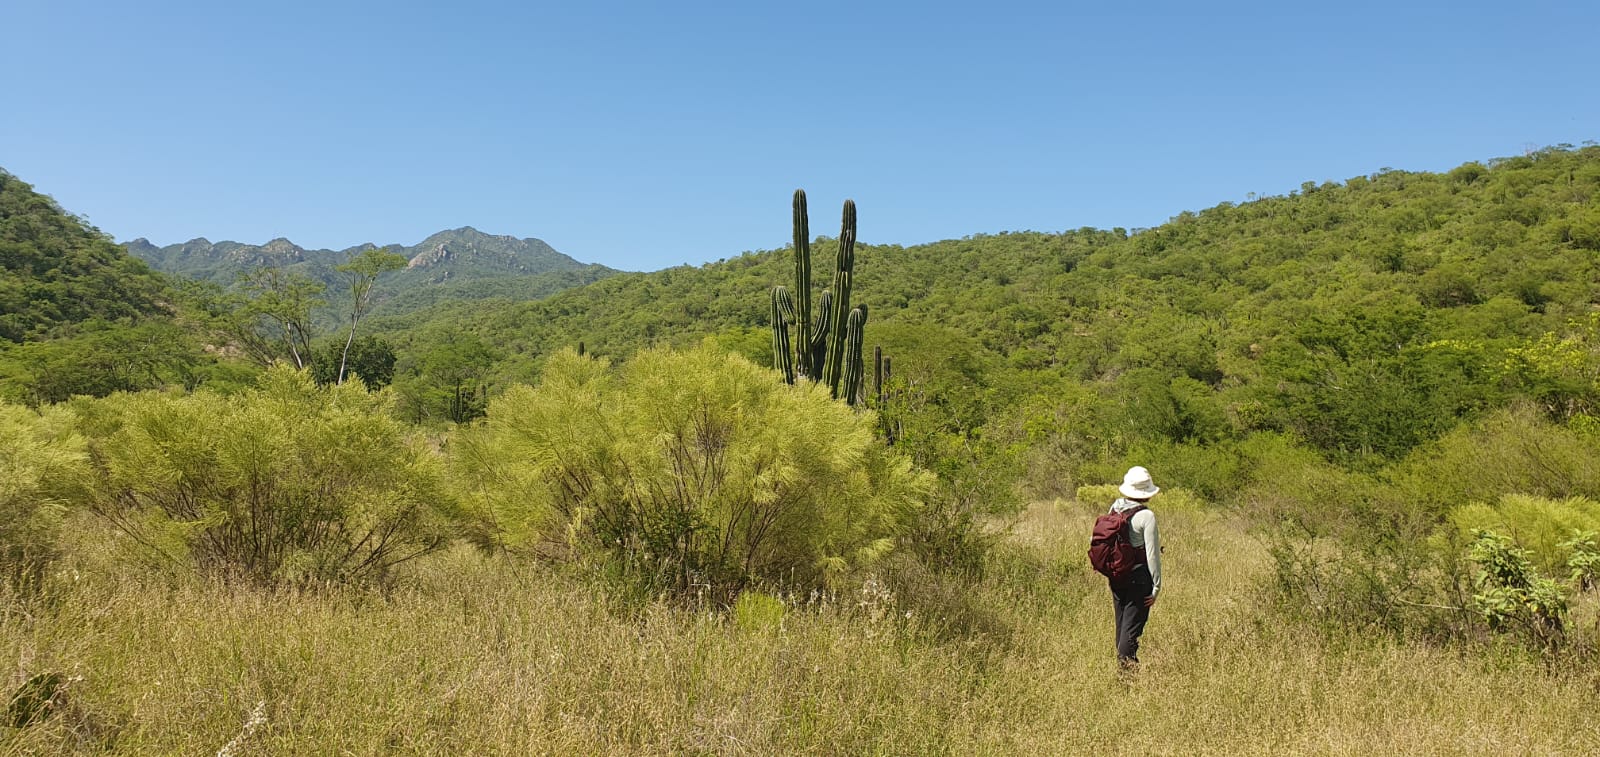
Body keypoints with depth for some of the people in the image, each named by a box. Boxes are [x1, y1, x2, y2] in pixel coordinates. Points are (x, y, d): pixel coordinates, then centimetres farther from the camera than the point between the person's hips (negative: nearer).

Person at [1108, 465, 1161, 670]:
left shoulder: (1115, 509, 3)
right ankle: (1126, 663, -4)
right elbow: (1152, 553, -13)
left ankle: (1121, 663, 25)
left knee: (1121, 623, 17)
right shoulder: (1146, 516, -15)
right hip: (1138, 576, -6)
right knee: (1132, 625, -1)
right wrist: (1156, 586, -7)